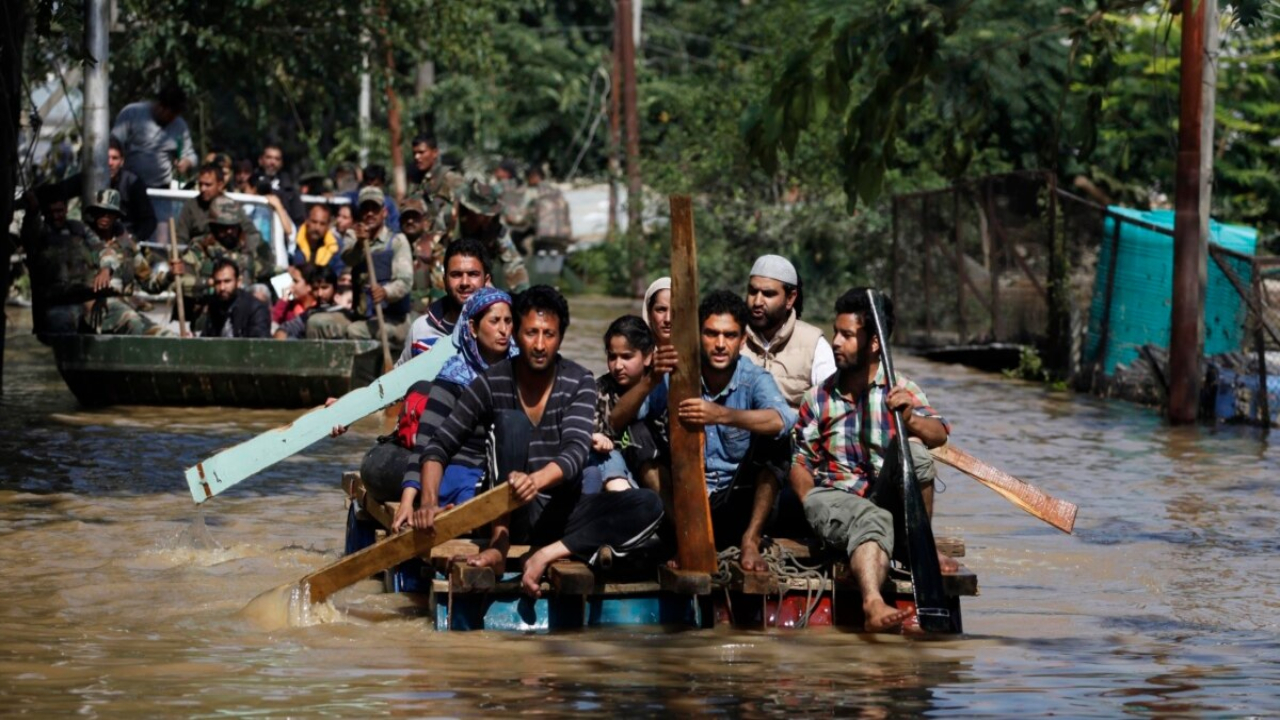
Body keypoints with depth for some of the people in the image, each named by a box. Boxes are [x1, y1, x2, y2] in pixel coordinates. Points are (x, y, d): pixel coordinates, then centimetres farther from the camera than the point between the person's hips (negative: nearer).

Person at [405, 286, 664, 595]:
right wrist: (428, 502, -28)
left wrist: (537, 480, -43)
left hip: (561, 510, 2)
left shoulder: (579, 383, -4)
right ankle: (499, 542, -32)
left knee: (649, 507, -23)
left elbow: (575, 453, -20)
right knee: (512, 421, -26)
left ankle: (547, 554, -30)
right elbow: (438, 447, -8)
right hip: (511, 513, -2)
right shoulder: (492, 384, -5)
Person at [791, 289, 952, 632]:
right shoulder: (818, 399, 5)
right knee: (872, 520, -37)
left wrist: (909, 419, -34)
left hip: (888, 499, 1)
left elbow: (939, 435, -13)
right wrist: (813, 508, -10)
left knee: (913, 450, -28)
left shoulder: (901, 391, 3)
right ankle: (872, 602, -63)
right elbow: (800, 463, 7)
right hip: (832, 497, -1)